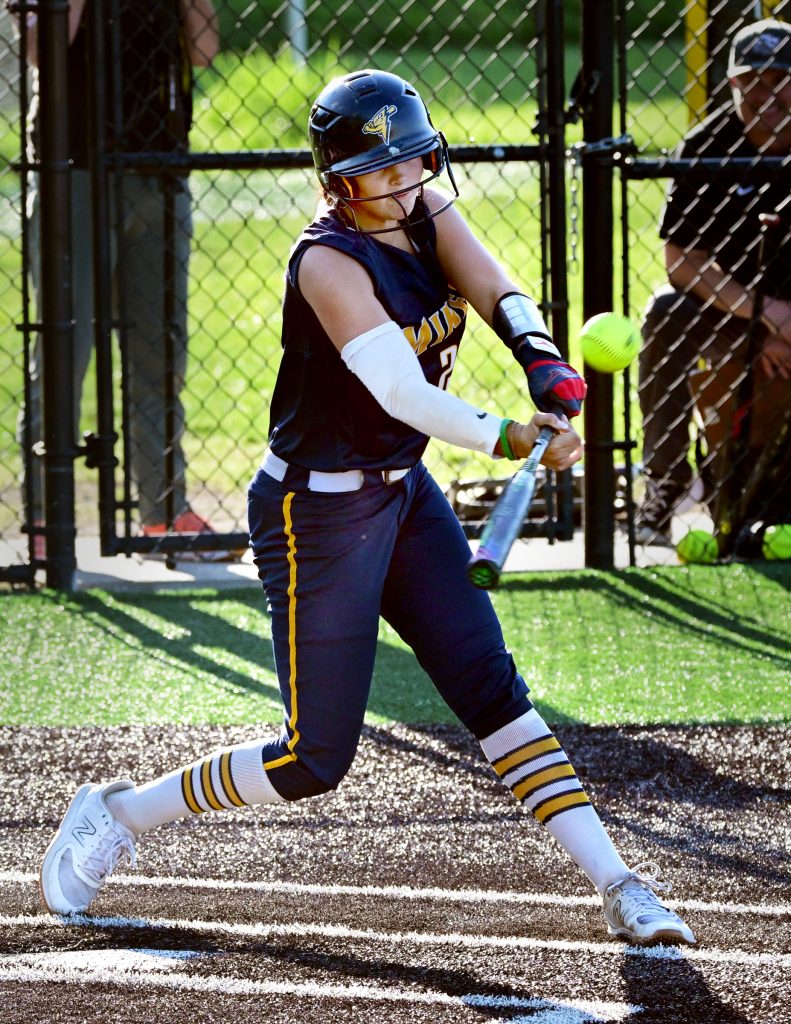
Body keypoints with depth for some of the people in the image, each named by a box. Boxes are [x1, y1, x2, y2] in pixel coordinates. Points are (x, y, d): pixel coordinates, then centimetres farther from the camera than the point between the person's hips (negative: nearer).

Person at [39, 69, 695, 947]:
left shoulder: (429, 215, 0)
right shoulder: (328, 260, -23)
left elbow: (499, 296, -12)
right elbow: (405, 393, -32)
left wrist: (542, 360, -33)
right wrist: (513, 440, -43)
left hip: (405, 494, 7)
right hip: (318, 514, -7)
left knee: (494, 690, 0)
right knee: (315, 763, -2)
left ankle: (616, 885, -3)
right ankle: (117, 814, 16)